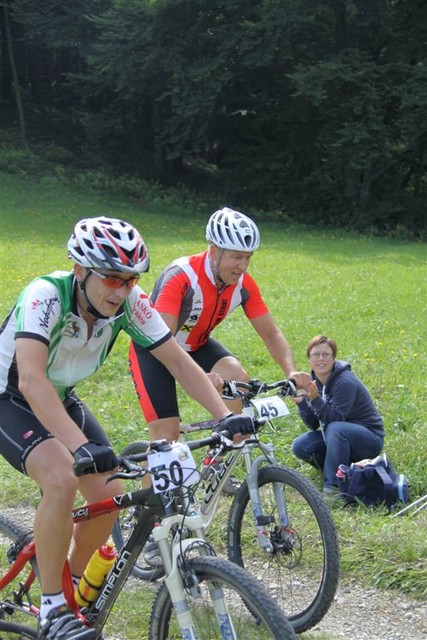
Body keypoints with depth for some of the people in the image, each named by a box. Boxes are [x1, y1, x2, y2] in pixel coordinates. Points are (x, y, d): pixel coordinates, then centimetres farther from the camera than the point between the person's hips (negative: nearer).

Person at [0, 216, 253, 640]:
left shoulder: (129, 303, -19)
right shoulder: (45, 295, -35)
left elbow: (179, 362, -15)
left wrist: (225, 415, -29)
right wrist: (81, 445, -58)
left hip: (61, 397, 6)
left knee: (109, 496, -5)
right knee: (61, 481, -30)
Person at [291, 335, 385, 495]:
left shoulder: (345, 382, -22)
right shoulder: (313, 380, -1)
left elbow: (335, 419, -27)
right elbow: (313, 425, -2)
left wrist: (315, 399, -38)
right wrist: (301, 402, -19)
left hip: (369, 438, -7)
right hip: (339, 436, 7)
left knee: (335, 429, -36)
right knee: (299, 446, -12)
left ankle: (333, 486, -26)